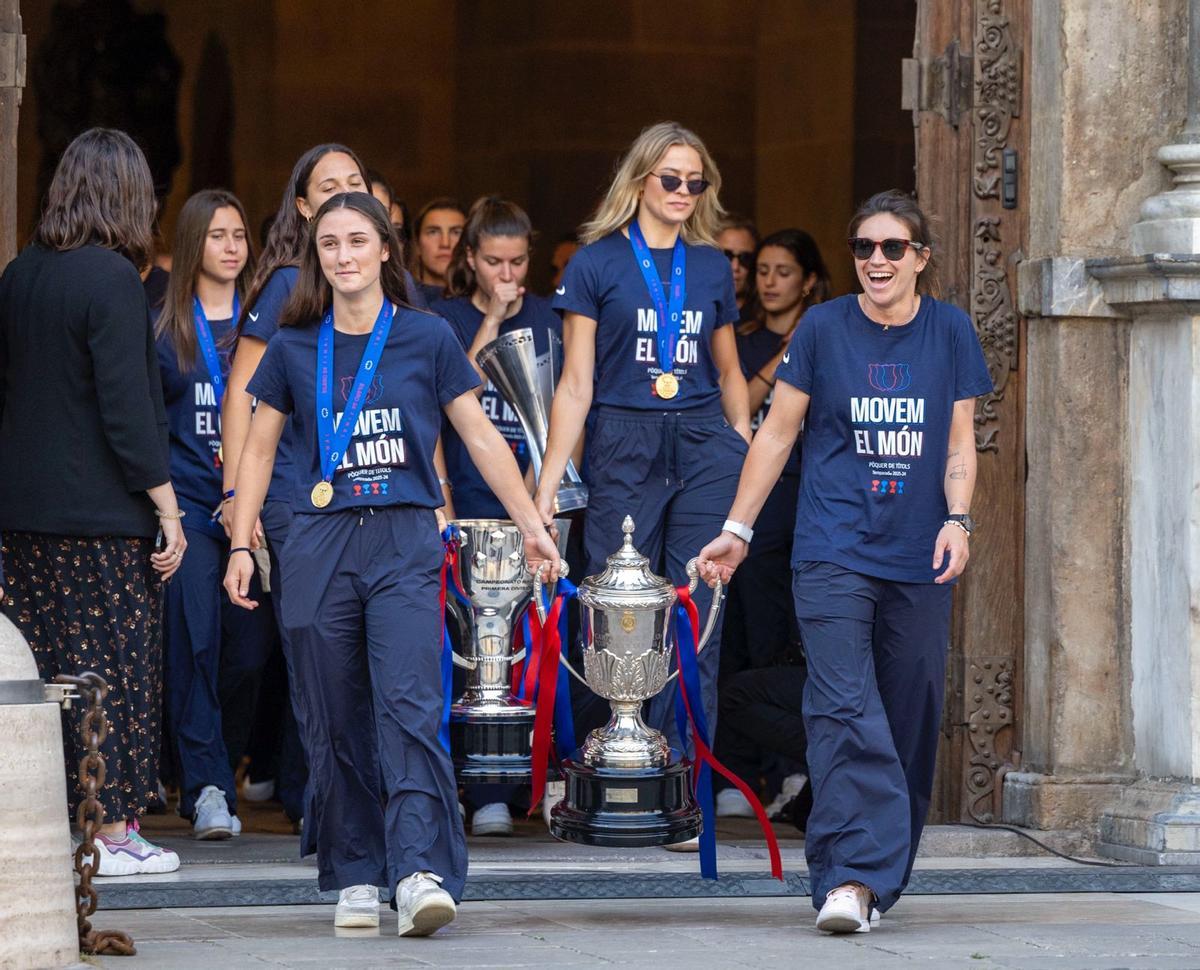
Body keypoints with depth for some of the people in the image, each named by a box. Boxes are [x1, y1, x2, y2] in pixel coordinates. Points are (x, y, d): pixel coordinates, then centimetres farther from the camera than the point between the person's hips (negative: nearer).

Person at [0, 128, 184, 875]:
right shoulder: (111, 279, -13)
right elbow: (128, 407, -16)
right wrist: (167, 508, -12)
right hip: (104, 514, -7)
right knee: (114, 667, -1)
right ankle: (110, 829, 1)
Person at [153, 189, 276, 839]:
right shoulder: (162, 327, 8)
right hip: (189, 505, -1)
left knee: (249, 648, -1)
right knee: (194, 639, -12)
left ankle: (218, 771, 18)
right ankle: (207, 789, -13)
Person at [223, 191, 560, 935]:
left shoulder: (426, 338, 4)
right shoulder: (294, 349, 9)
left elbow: (481, 436, 8)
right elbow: (259, 450, 16)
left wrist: (533, 526, 7)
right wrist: (242, 545, 9)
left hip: (406, 543, -2)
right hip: (320, 542, 2)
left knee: (409, 706, -16)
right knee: (337, 722, 3)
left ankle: (421, 871, -24)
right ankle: (356, 878, 10)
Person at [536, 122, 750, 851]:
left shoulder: (712, 267, 12)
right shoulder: (598, 263, 3)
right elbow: (576, 384, 1)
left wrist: (745, 444, 10)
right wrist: (548, 483, -5)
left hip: (703, 445, 2)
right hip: (624, 446, -2)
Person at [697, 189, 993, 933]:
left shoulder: (951, 332, 7)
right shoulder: (824, 328, 2)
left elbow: (959, 442, 10)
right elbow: (778, 433, 9)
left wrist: (957, 518, -7)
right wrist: (737, 530, 7)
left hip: (918, 562, 3)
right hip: (834, 554, -2)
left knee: (911, 718, 5)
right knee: (844, 711, -16)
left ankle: (882, 875, 16)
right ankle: (851, 877, -23)